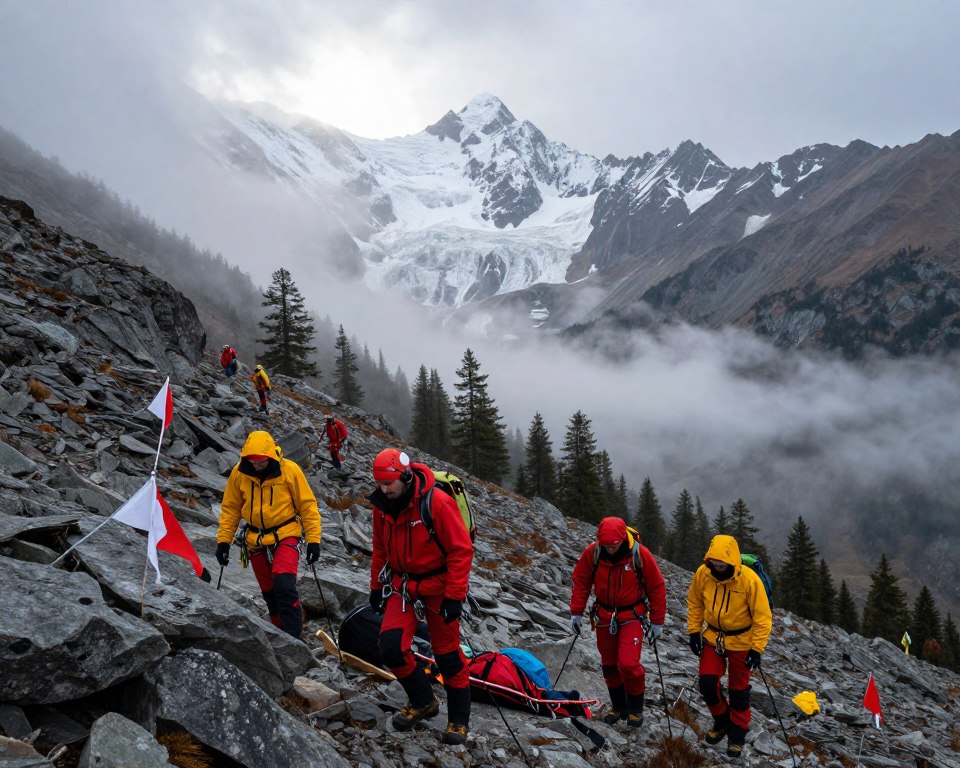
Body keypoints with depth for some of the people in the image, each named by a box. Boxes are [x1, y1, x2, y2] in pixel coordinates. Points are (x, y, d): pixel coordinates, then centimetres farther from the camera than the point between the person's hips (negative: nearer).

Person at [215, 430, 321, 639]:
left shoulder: (290, 470, -13)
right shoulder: (239, 473, -6)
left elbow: (307, 506, -6)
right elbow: (230, 509, 6)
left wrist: (313, 540, -8)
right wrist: (223, 540, 2)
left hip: (285, 535, -4)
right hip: (256, 541, 4)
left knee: (284, 585, -22)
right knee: (269, 592, 11)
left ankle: (292, 636, -17)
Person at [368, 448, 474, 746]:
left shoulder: (437, 503, -21)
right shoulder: (382, 506, -2)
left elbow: (461, 551, -18)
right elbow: (380, 550, 13)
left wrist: (453, 596, -19)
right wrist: (376, 586, 14)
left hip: (438, 587, -5)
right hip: (402, 585, 5)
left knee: (447, 654, 4)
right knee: (391, 647, -9)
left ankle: (459, 719, 22)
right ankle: (422, 702, 15)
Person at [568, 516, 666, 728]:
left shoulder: (640, 554, -20)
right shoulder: (592, 552, -14)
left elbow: (656, 588, -9)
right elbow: (581, 582, -1)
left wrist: (657, 622, -6)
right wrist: (576, 613, -2)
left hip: (632, 616, -3)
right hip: (604, 617, 3)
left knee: (628, 663, -14)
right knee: (609, 664, 11)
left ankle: (636, 708, 8)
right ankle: (618, 706, 30)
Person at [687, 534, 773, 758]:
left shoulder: (750, 580, -28)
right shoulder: (703, 574, -17)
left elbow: (763, 617, -20)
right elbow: (695, 603, 1)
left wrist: (757, 648, -20)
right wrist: (694, 631, -1)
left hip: (741, 641, -3)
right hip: (712, 637, 3)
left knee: (738, 690, 10)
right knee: (707, 683, 1)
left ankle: (737, 733, 30)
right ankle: (722, 721, 29)